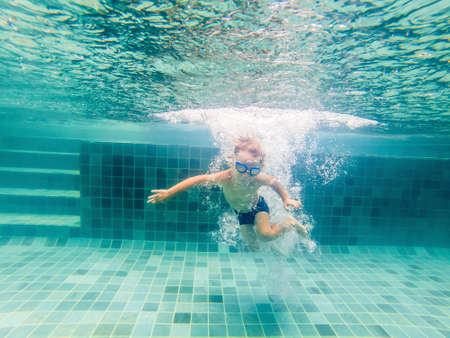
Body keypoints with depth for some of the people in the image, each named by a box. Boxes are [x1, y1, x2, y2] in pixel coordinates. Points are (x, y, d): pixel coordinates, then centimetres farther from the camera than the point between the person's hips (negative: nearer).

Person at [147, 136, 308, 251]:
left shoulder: (259, 178, -37)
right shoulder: (226, 177, -40)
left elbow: (274, 182, -14)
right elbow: (197, 180, -40)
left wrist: (286, 199, -19)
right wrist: (169, 193, -42)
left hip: (258, 206, -1)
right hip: (241, 212, 2)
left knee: (265, 234, -27)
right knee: (253, 247, 10)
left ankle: (289, 222, 4)